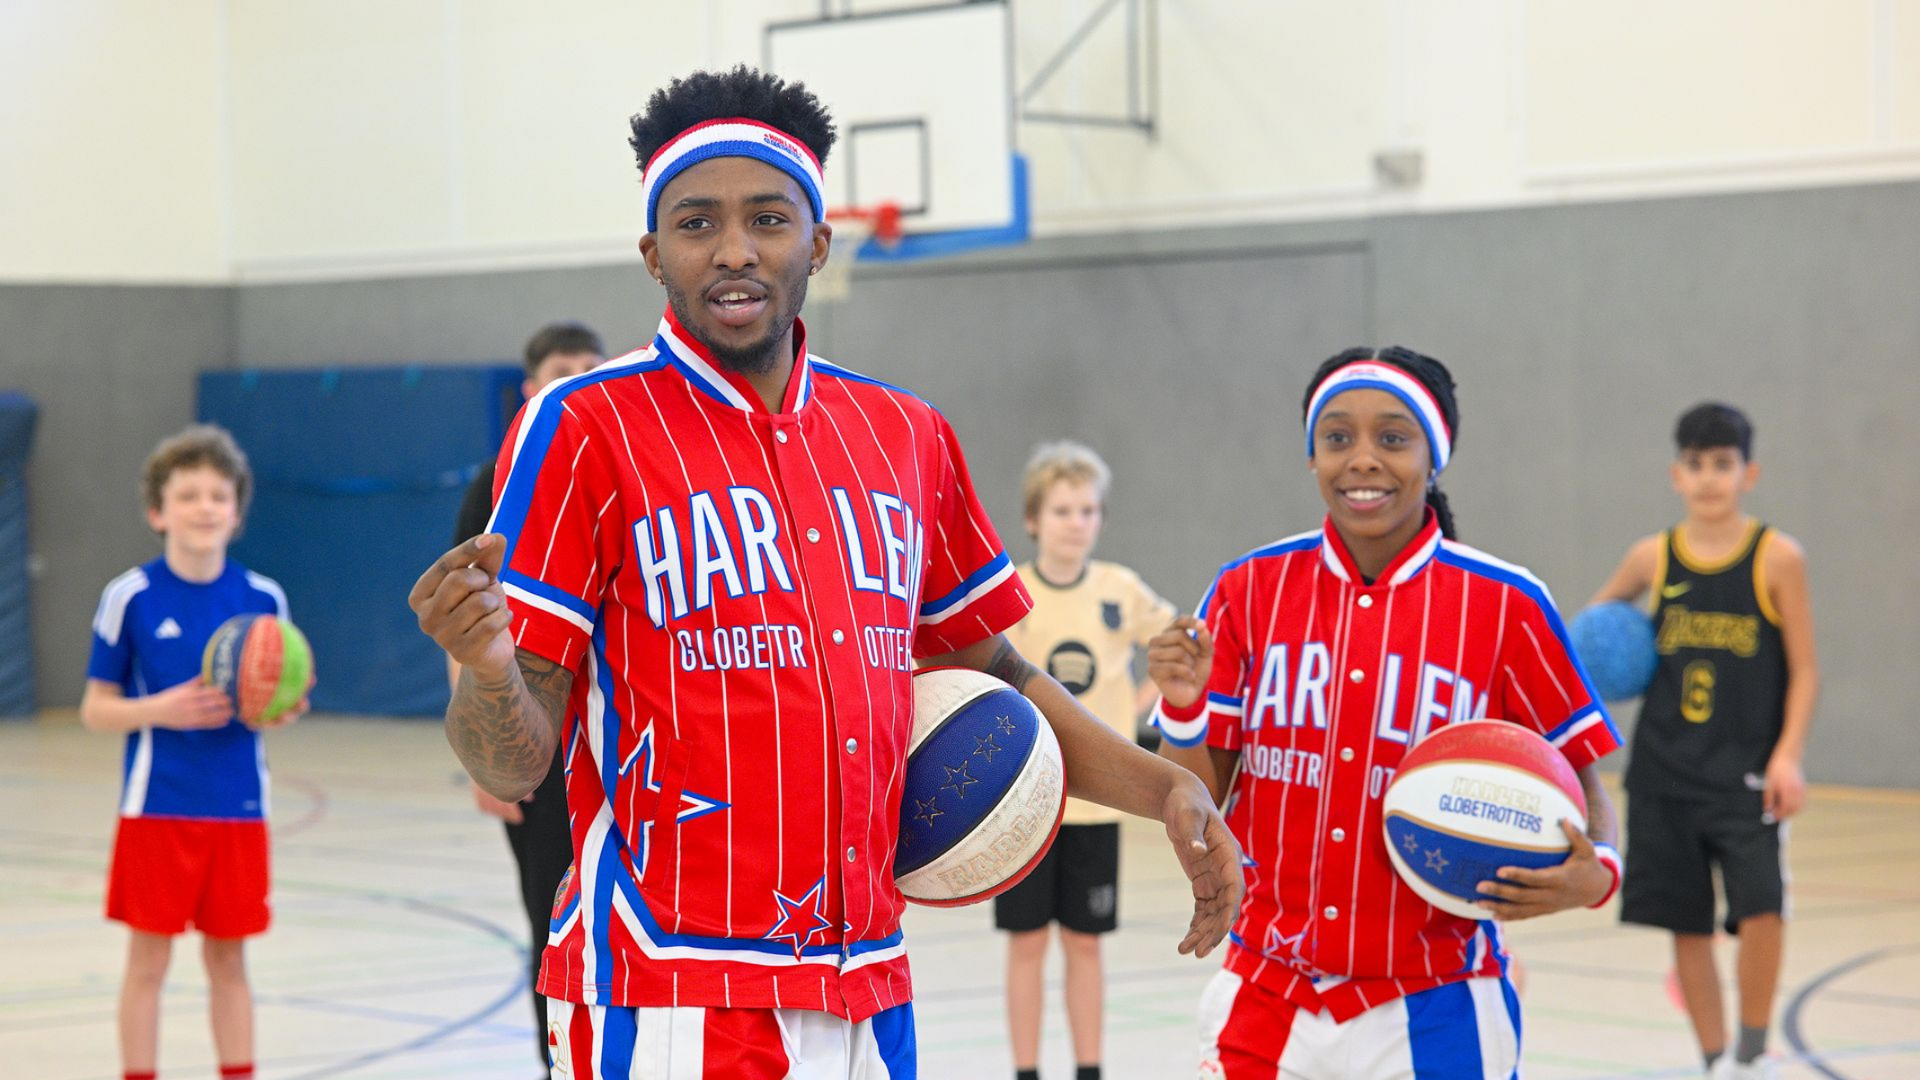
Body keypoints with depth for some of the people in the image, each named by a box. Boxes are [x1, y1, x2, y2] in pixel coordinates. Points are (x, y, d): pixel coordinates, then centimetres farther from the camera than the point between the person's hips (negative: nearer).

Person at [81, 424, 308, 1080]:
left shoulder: (263, 599, 2)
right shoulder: (130, 598, -5)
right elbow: (95, 710, 0)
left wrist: (281, 711, -11)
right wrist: (160, 710, -18)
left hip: (238, 807, 3)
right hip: (156, 806, -2)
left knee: (229, 957, 11)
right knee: (149, 957, 2)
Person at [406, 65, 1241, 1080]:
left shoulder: (908, 436, 9)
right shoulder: (581, 427, -6)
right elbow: (515, 762, -9)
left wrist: (1165, 789, 8)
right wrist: (486, 673, -30)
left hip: (867, 991, 5)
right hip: (663, 995, -5)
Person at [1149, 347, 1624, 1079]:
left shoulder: (1505, 605, -8)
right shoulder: (1250, 590, -1)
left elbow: (1577, 773, 1)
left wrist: (1594, 872, -20)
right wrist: (1182, 708, -19)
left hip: (1429, 1014, -2)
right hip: (1262, 997, 2)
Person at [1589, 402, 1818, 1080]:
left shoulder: (1777, 557, -4)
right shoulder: (1652, 558, 4)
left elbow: (1805, 670, -3)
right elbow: (1605, 606, 24)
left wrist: (1788, 756, -13)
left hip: (1747, 772, -3)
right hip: (1664, 770, 3)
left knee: (1761, 905, -19)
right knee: (1686, 924, 7)